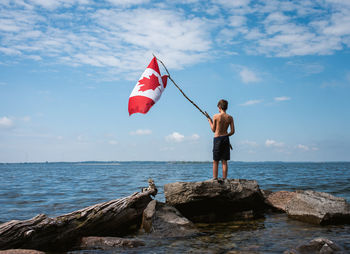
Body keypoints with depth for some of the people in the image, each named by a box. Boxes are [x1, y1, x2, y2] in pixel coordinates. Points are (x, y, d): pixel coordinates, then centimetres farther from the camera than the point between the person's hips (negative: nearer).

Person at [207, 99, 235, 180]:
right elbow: (232, 131, -1)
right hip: (226, 139, 3)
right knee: (224, 161, 7)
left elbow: (213, 130, 0)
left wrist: (209, 120, 13)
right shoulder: (230, 117, 0)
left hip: (217, 138, -3)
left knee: (215, 161, 4)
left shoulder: (216, 116, -7)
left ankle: (215, 179, 2)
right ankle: (224, 179, 7)